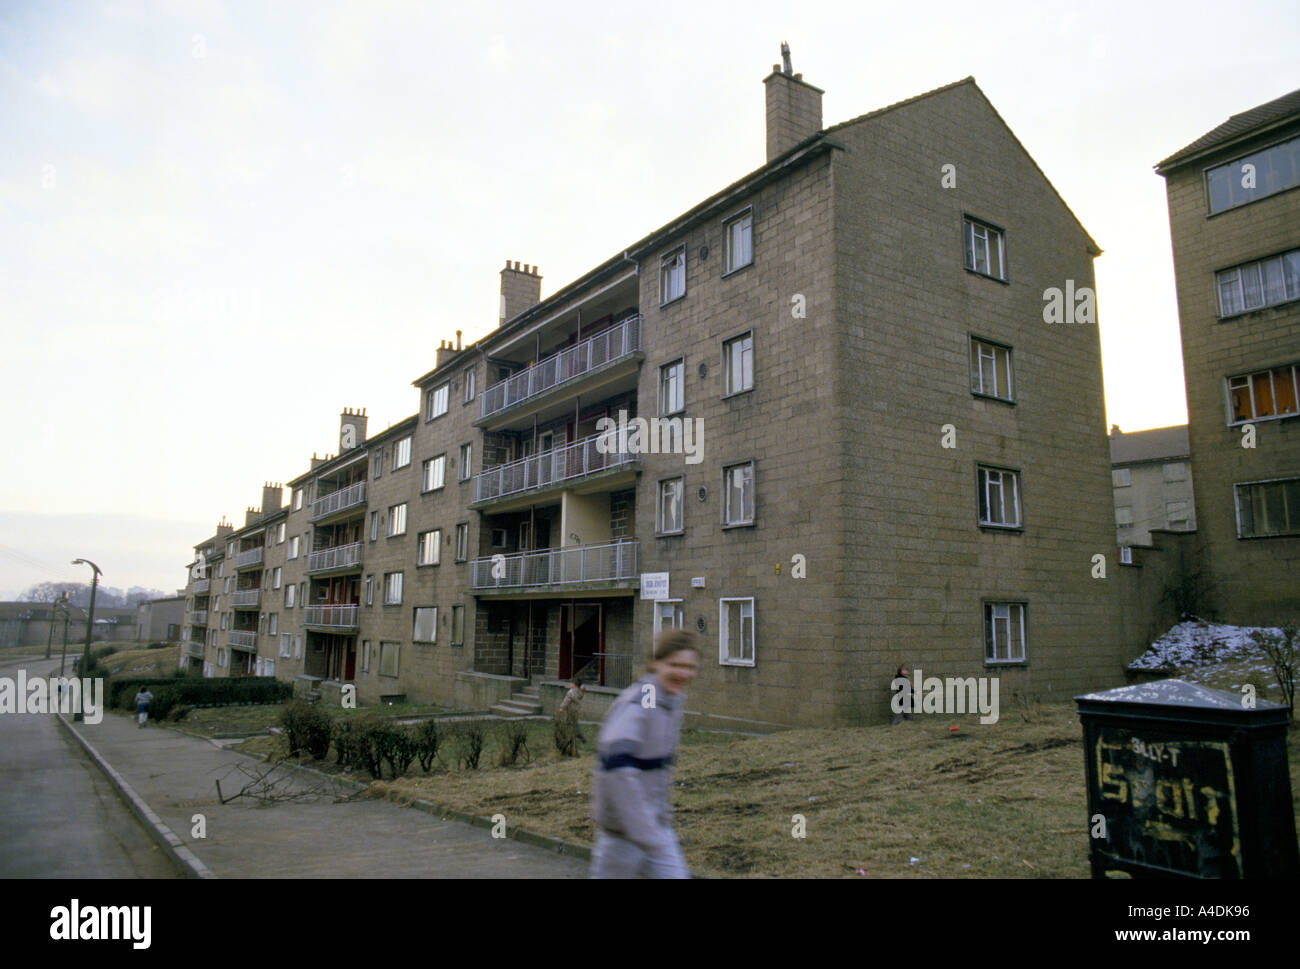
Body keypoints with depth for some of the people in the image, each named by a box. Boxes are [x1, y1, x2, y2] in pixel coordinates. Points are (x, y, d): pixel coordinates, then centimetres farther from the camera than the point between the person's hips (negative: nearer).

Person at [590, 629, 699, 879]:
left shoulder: (674, 700, 3)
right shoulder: (634, 705, -24)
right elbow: (616, 766, -36)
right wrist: (645, 834, -36)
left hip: (657, 827, 7)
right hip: (622, 830, -7)